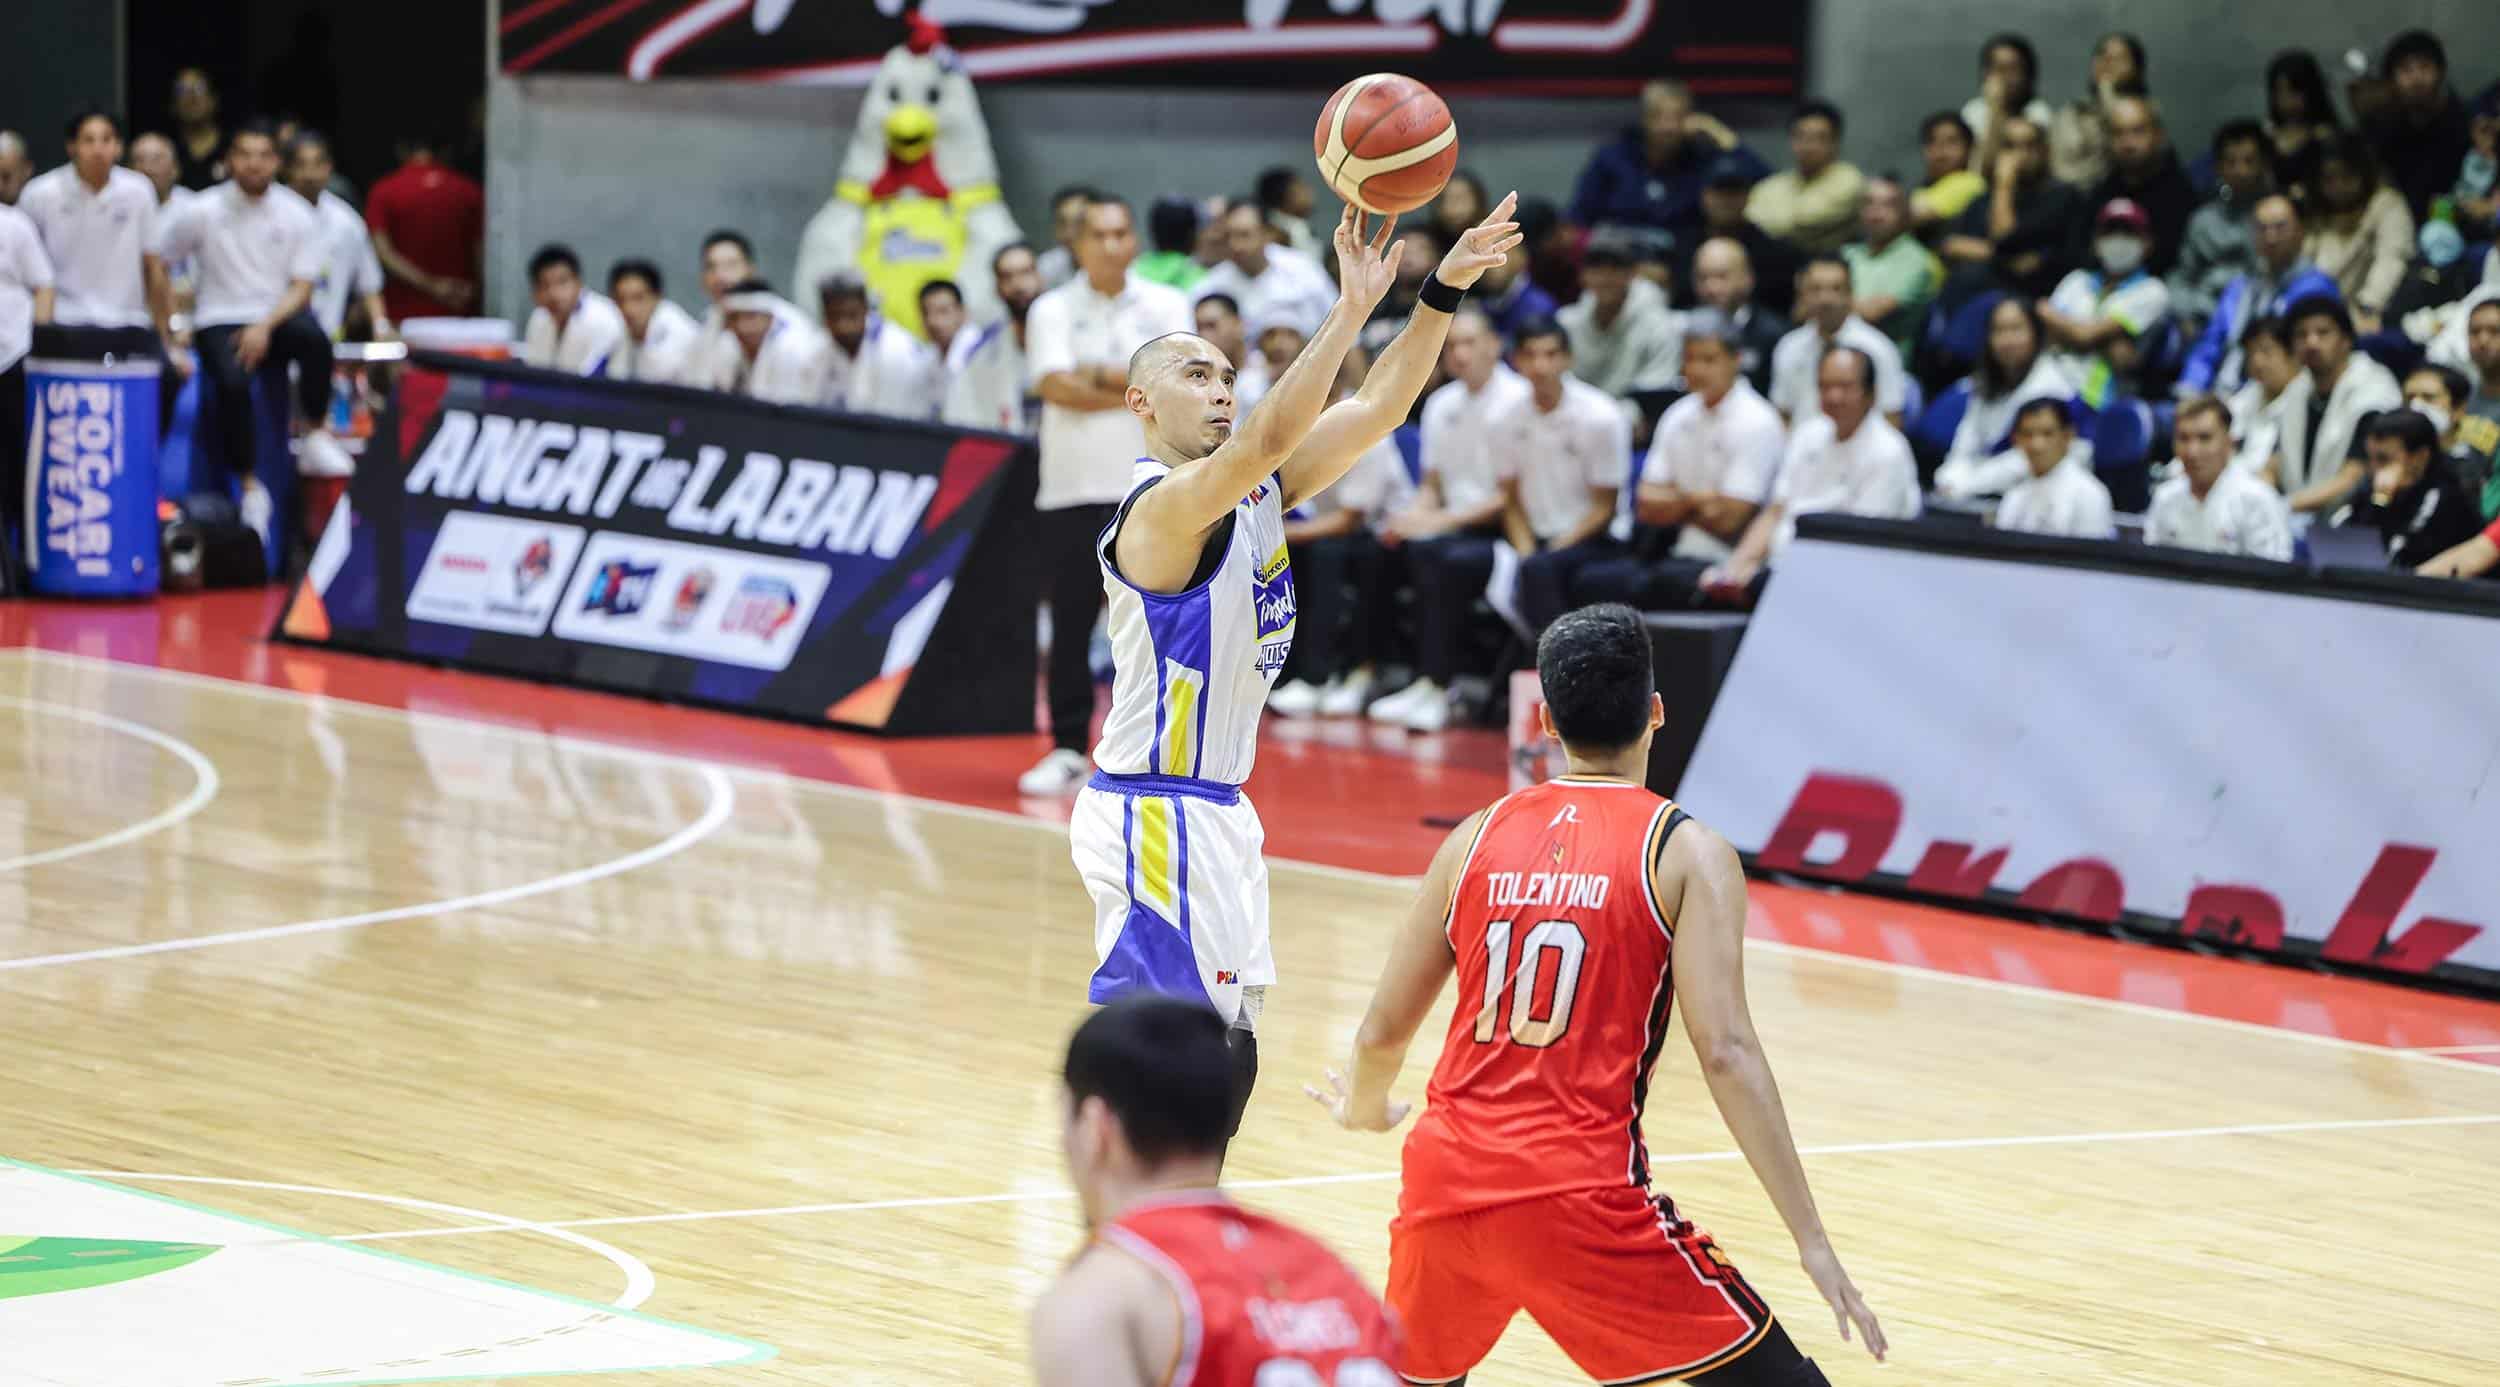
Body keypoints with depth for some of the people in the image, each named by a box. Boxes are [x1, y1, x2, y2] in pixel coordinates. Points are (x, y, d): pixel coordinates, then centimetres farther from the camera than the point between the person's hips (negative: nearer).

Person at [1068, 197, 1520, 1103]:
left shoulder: (1255, 492, 10)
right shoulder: (1164, 508, -17)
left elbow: (1379, 408, 6)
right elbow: (1270, 436, -34)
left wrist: (1442, 294, -6)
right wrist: (1351, 309, -37)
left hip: (1212, 813, 10)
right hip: (1156, 815, -10)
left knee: (1226, 1045, 11)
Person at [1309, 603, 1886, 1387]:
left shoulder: (1477, 838, 10)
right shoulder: (1685, 853, -3)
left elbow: (1384, 1033, 15)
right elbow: (1725, 1053, -13)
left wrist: (1365, 1107, 39)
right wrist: (1811, 1240, -12)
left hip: (1446, 1175, 5)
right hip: (1578, 1199, -5)